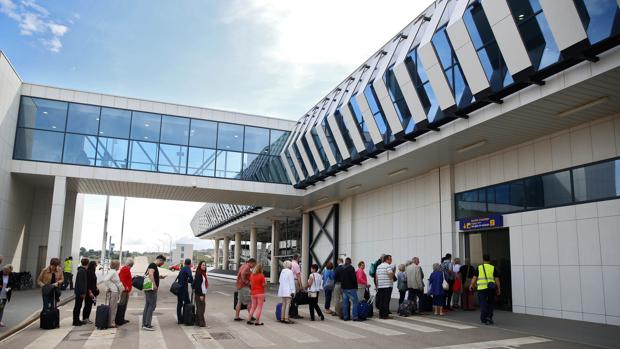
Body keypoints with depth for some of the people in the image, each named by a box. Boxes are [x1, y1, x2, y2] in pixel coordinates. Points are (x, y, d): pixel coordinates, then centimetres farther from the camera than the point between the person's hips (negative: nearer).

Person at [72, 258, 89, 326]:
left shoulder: (83, 270, 12)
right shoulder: (81, 271, -17)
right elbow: (80, 282, -22)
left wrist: (84, 292, 18)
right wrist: (83, 292, -21)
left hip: (80, 292, 10)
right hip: (80, 292, -10)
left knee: (79, 306, 14)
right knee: (77, 306, -3)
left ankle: (77, 320, 22)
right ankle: (75, 321, 3)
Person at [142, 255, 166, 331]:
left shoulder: (153, 265, 19)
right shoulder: (153, 265, -11)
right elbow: (150, 274, -27)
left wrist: (160, 277, 21)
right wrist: (154, 285, -29)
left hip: (148, 289, 10)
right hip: (151, 289, -10)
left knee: (147, 306, 13)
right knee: (152, 305, -8)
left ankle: (144, 324, 19)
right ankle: (147, 325, -8)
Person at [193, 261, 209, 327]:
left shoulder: (203, 273, 13)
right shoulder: (199, 273, -15)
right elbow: (198, 285, -19)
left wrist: (203, 294, 16)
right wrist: (201, 295, -20)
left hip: (202, 293, 9)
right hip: (199, 294, -9)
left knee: (199, 308, 13)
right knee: (201, 308, -5)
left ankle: (197, 322, 19)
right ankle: (202, 323, -1)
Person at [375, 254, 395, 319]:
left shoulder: (378, 266, 14)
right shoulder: (388, 266, -8)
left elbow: (376, 277, 14)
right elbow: (391, 275, -18)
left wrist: (377, 285, 18)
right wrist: (393, 272, 2)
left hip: (380, 286, 7)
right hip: (387, 285, -7)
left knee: (381, 300, 9)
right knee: (386, 301, -4)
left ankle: (381, 314, 11)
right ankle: (385, 315, -4)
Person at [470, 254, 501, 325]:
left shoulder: (479, 268, 4)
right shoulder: (493, 268, 4)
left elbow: (474, 278, 3)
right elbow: (497, 279, 3)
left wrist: (471, 285, 13)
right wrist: (498, 289, 9)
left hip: (481, 288, -1)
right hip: (491, 288, 1)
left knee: (483, 303, 5)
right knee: (490, 303, 15)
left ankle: (484, 319, 4)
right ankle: (489, 317, 9)